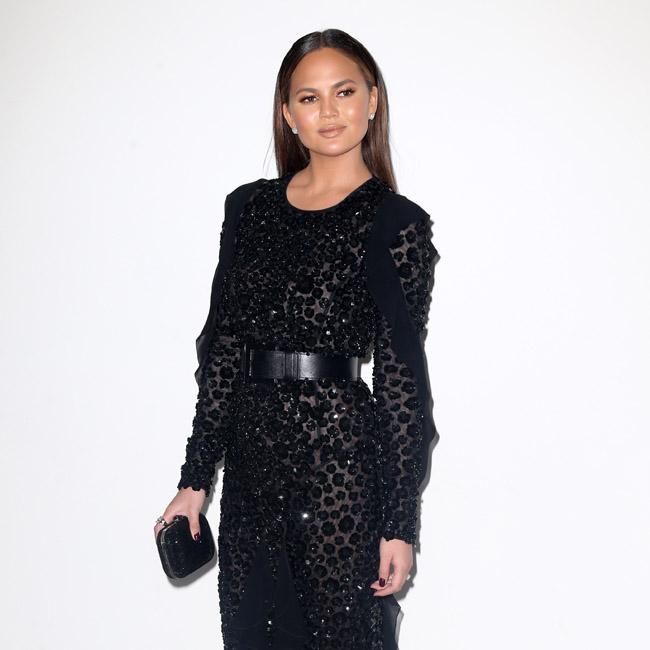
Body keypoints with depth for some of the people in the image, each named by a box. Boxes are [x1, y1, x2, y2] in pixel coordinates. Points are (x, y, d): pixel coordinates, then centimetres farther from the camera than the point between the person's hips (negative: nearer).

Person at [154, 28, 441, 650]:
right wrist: (194, 478, 7)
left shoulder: (396, 223, -4)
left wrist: (400, 522, -9)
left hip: (342, 456, -4)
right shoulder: (249, 207, 9)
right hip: (252, 454, 5)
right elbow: (222, 344, 9)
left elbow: (402, 376, -7)